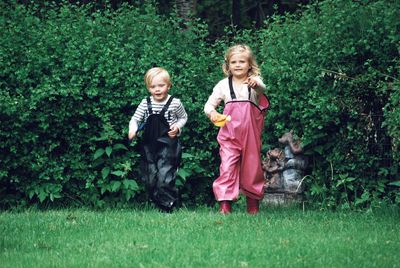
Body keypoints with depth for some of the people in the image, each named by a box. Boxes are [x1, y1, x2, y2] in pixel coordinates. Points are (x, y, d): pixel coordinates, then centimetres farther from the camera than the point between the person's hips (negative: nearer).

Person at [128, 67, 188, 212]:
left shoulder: (175, 103, -4)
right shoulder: (145, 103, 1)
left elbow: (183, 117, 13)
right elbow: (135, 119, 7)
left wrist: (177, 127, -6)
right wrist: (132, 130, -14)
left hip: (168, 145, -4)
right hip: (149, 146, 4)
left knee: (164, 176, -13)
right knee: (150, 178, 9)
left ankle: (167, 205, 1)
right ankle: (157, 202, 26)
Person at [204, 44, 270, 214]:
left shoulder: (254, 82, -1)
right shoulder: (223, 85, 6)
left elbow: (262, 89, -26)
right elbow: (209, 104, 10)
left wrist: (256, 84, -50)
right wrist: (212, 113, -14)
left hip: (250, 135, -1)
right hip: (229, 135, 1)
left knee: (252, 168, 8)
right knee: (227, 167, -10)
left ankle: (253, 204, 23)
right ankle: (225, 204, -11)